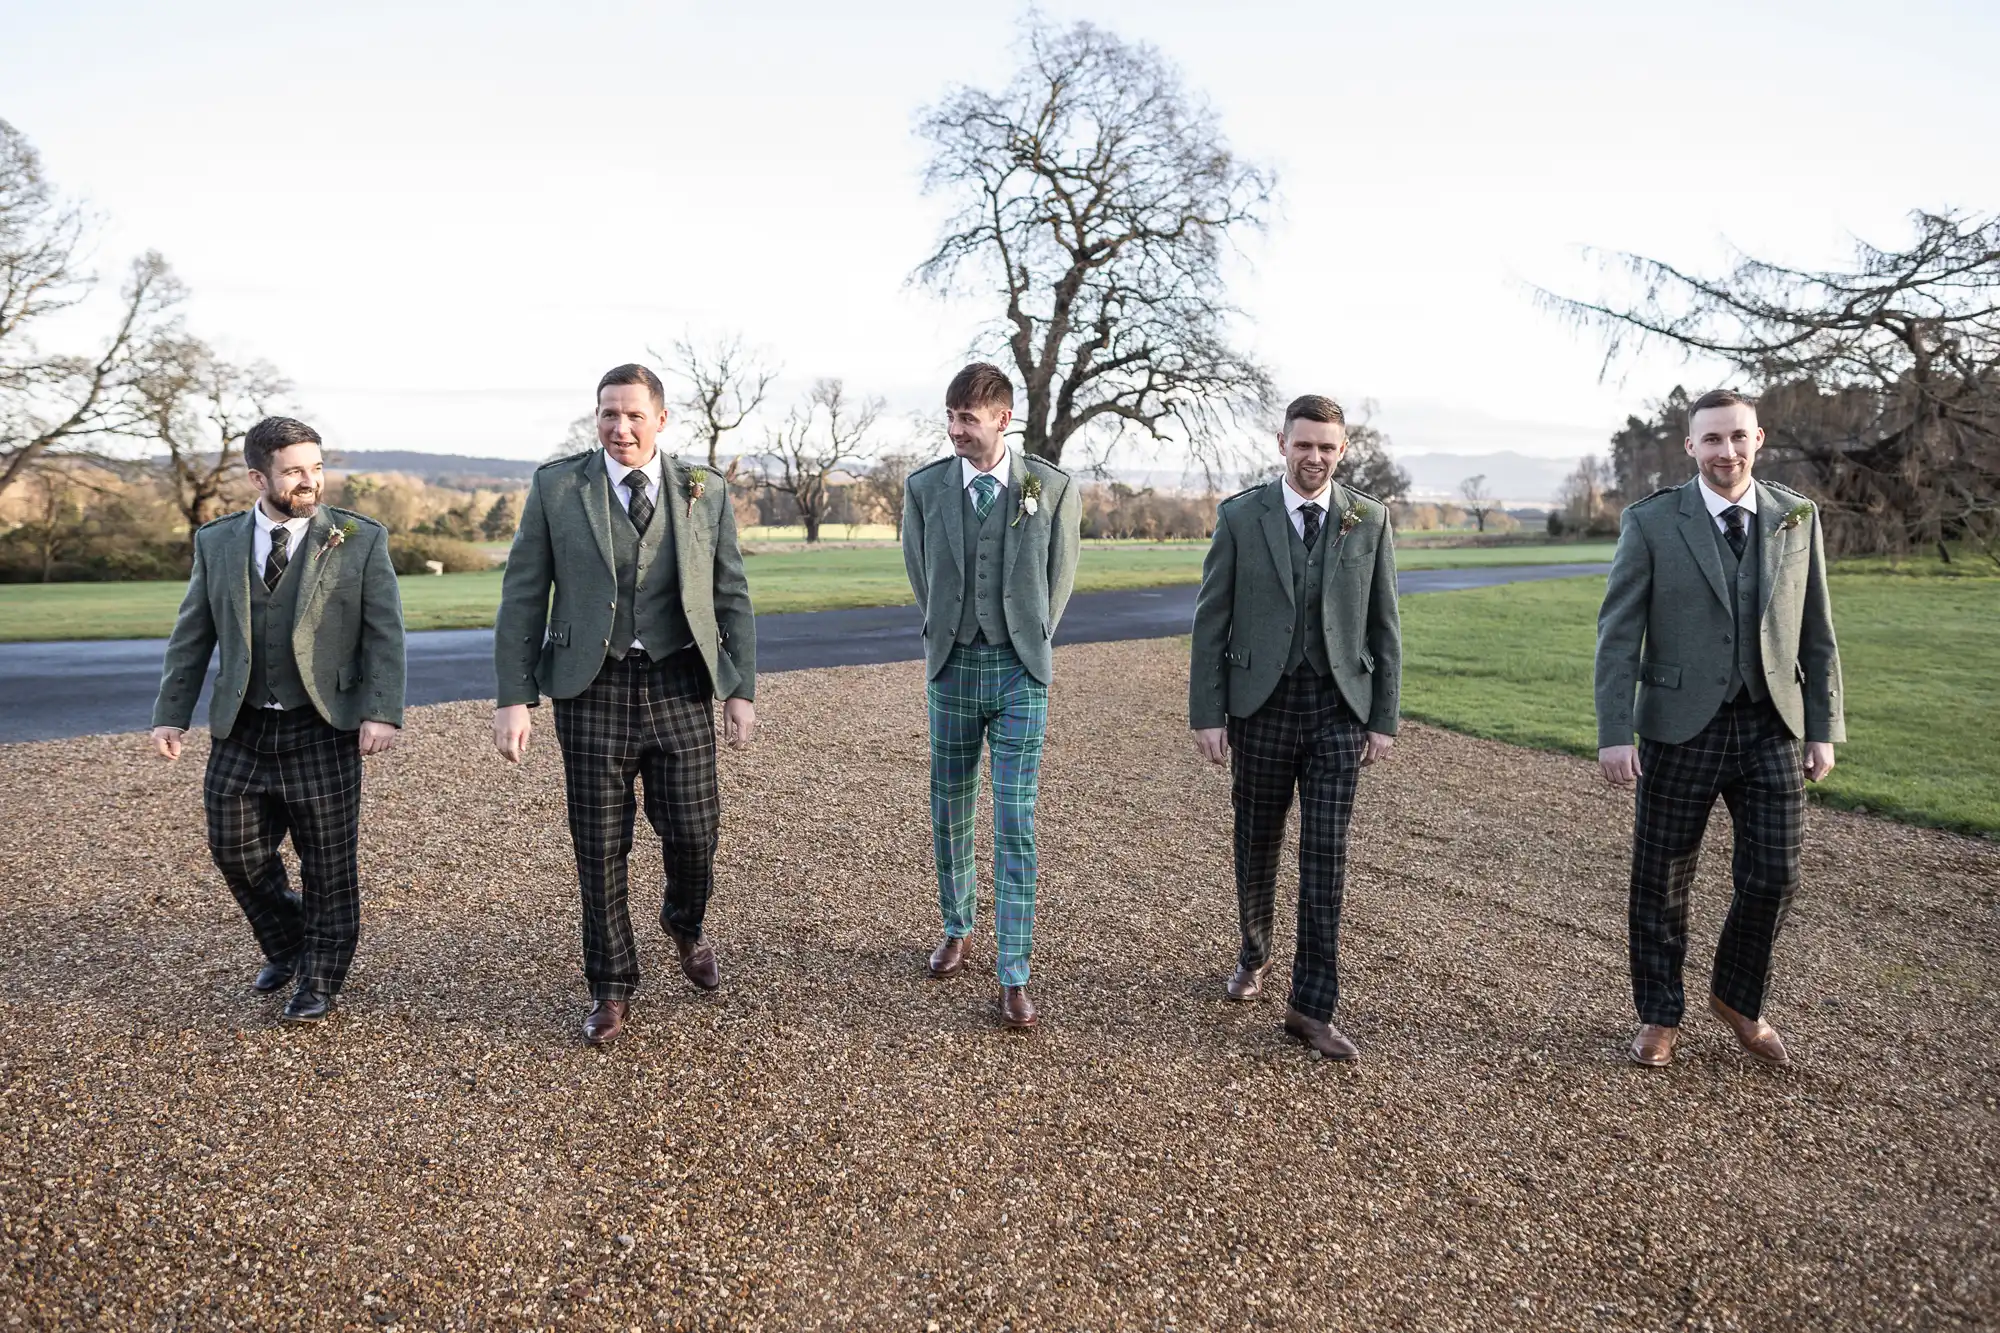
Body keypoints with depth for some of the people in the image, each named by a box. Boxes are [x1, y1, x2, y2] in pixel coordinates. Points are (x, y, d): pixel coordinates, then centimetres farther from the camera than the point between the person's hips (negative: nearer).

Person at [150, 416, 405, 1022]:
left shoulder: (361, 540, -2)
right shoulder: (216, 542, 7)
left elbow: (385, 634, -5)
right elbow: (191, 636, 11)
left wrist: (383, 713, -15)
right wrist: (171, 714, 5)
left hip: (323, 730, -3)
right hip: (240, 732, 3)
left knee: (328, 864, 4)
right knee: (234, 849, 9)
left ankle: (319, 978, 21)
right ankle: (284, 946, 34)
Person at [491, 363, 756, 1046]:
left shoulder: (705, 492, 4)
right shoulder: (555, 486, 1)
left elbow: (732, 597, 7)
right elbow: (523, 596, 0)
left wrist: (742, 689, 2)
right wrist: (514, 697, -5)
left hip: (680, 686, 1)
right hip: (593, 688, -1)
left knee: (693, 832, 3)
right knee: (600, 847, 6)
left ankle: (686, 926, 37)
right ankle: (611, 985, 25)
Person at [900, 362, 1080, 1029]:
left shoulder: (1054, 488, -5)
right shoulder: (924, 487, 0)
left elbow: (1059, 578, 7)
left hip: (1020, 673, -2)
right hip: (953, 668, 2)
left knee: (1016, 826, -4)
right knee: (949, 813, 13)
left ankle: (1015, 978, 2)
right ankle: (956, 929, 35)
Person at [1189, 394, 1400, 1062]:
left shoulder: (1369, 519, 3)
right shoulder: (1240, 517, -1)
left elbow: (1384, 625, 6)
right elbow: (1211, 621, -1)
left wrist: (1384, 718, 2)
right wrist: (1206, 714, -5)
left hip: (1339, 710, 0)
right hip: (1263, 705, 0)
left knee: (1325, 856, -1)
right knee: (1257, 845, 13)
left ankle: (1311, 1006, 7)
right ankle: (1254, 956, 38)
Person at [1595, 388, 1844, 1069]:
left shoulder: (1798, 517, 5)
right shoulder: (1651, 521, -4)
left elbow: (1816, 632, 8)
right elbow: (1618, 634, -6)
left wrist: (1823, 727, 4)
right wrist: (1615, 733, -13)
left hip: (1771, 729, 3)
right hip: (1682, 727, -2)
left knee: (1773, 876, 4)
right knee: (1661, 882, 7)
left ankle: (1738, 1000, 30)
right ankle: (1659, 1016, 26)